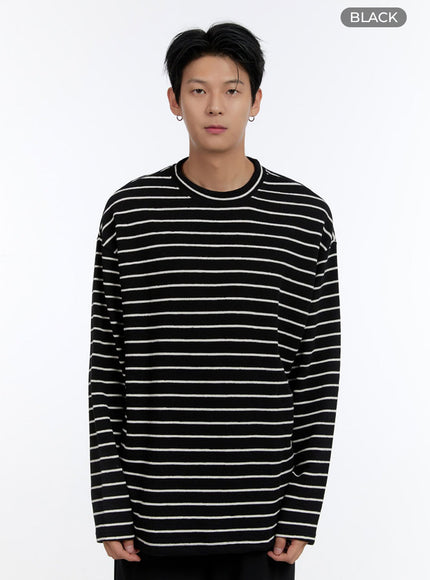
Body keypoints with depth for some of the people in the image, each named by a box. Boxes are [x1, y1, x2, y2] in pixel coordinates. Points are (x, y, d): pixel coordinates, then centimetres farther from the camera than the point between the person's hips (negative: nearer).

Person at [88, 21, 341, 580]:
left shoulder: (306, 216, -1)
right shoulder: (130, 211, -1)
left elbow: (320, 373, 1)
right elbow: (106, 368, 0)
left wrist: (301, 513, -2)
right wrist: (111, 511, -3)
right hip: (154, 516, 0)